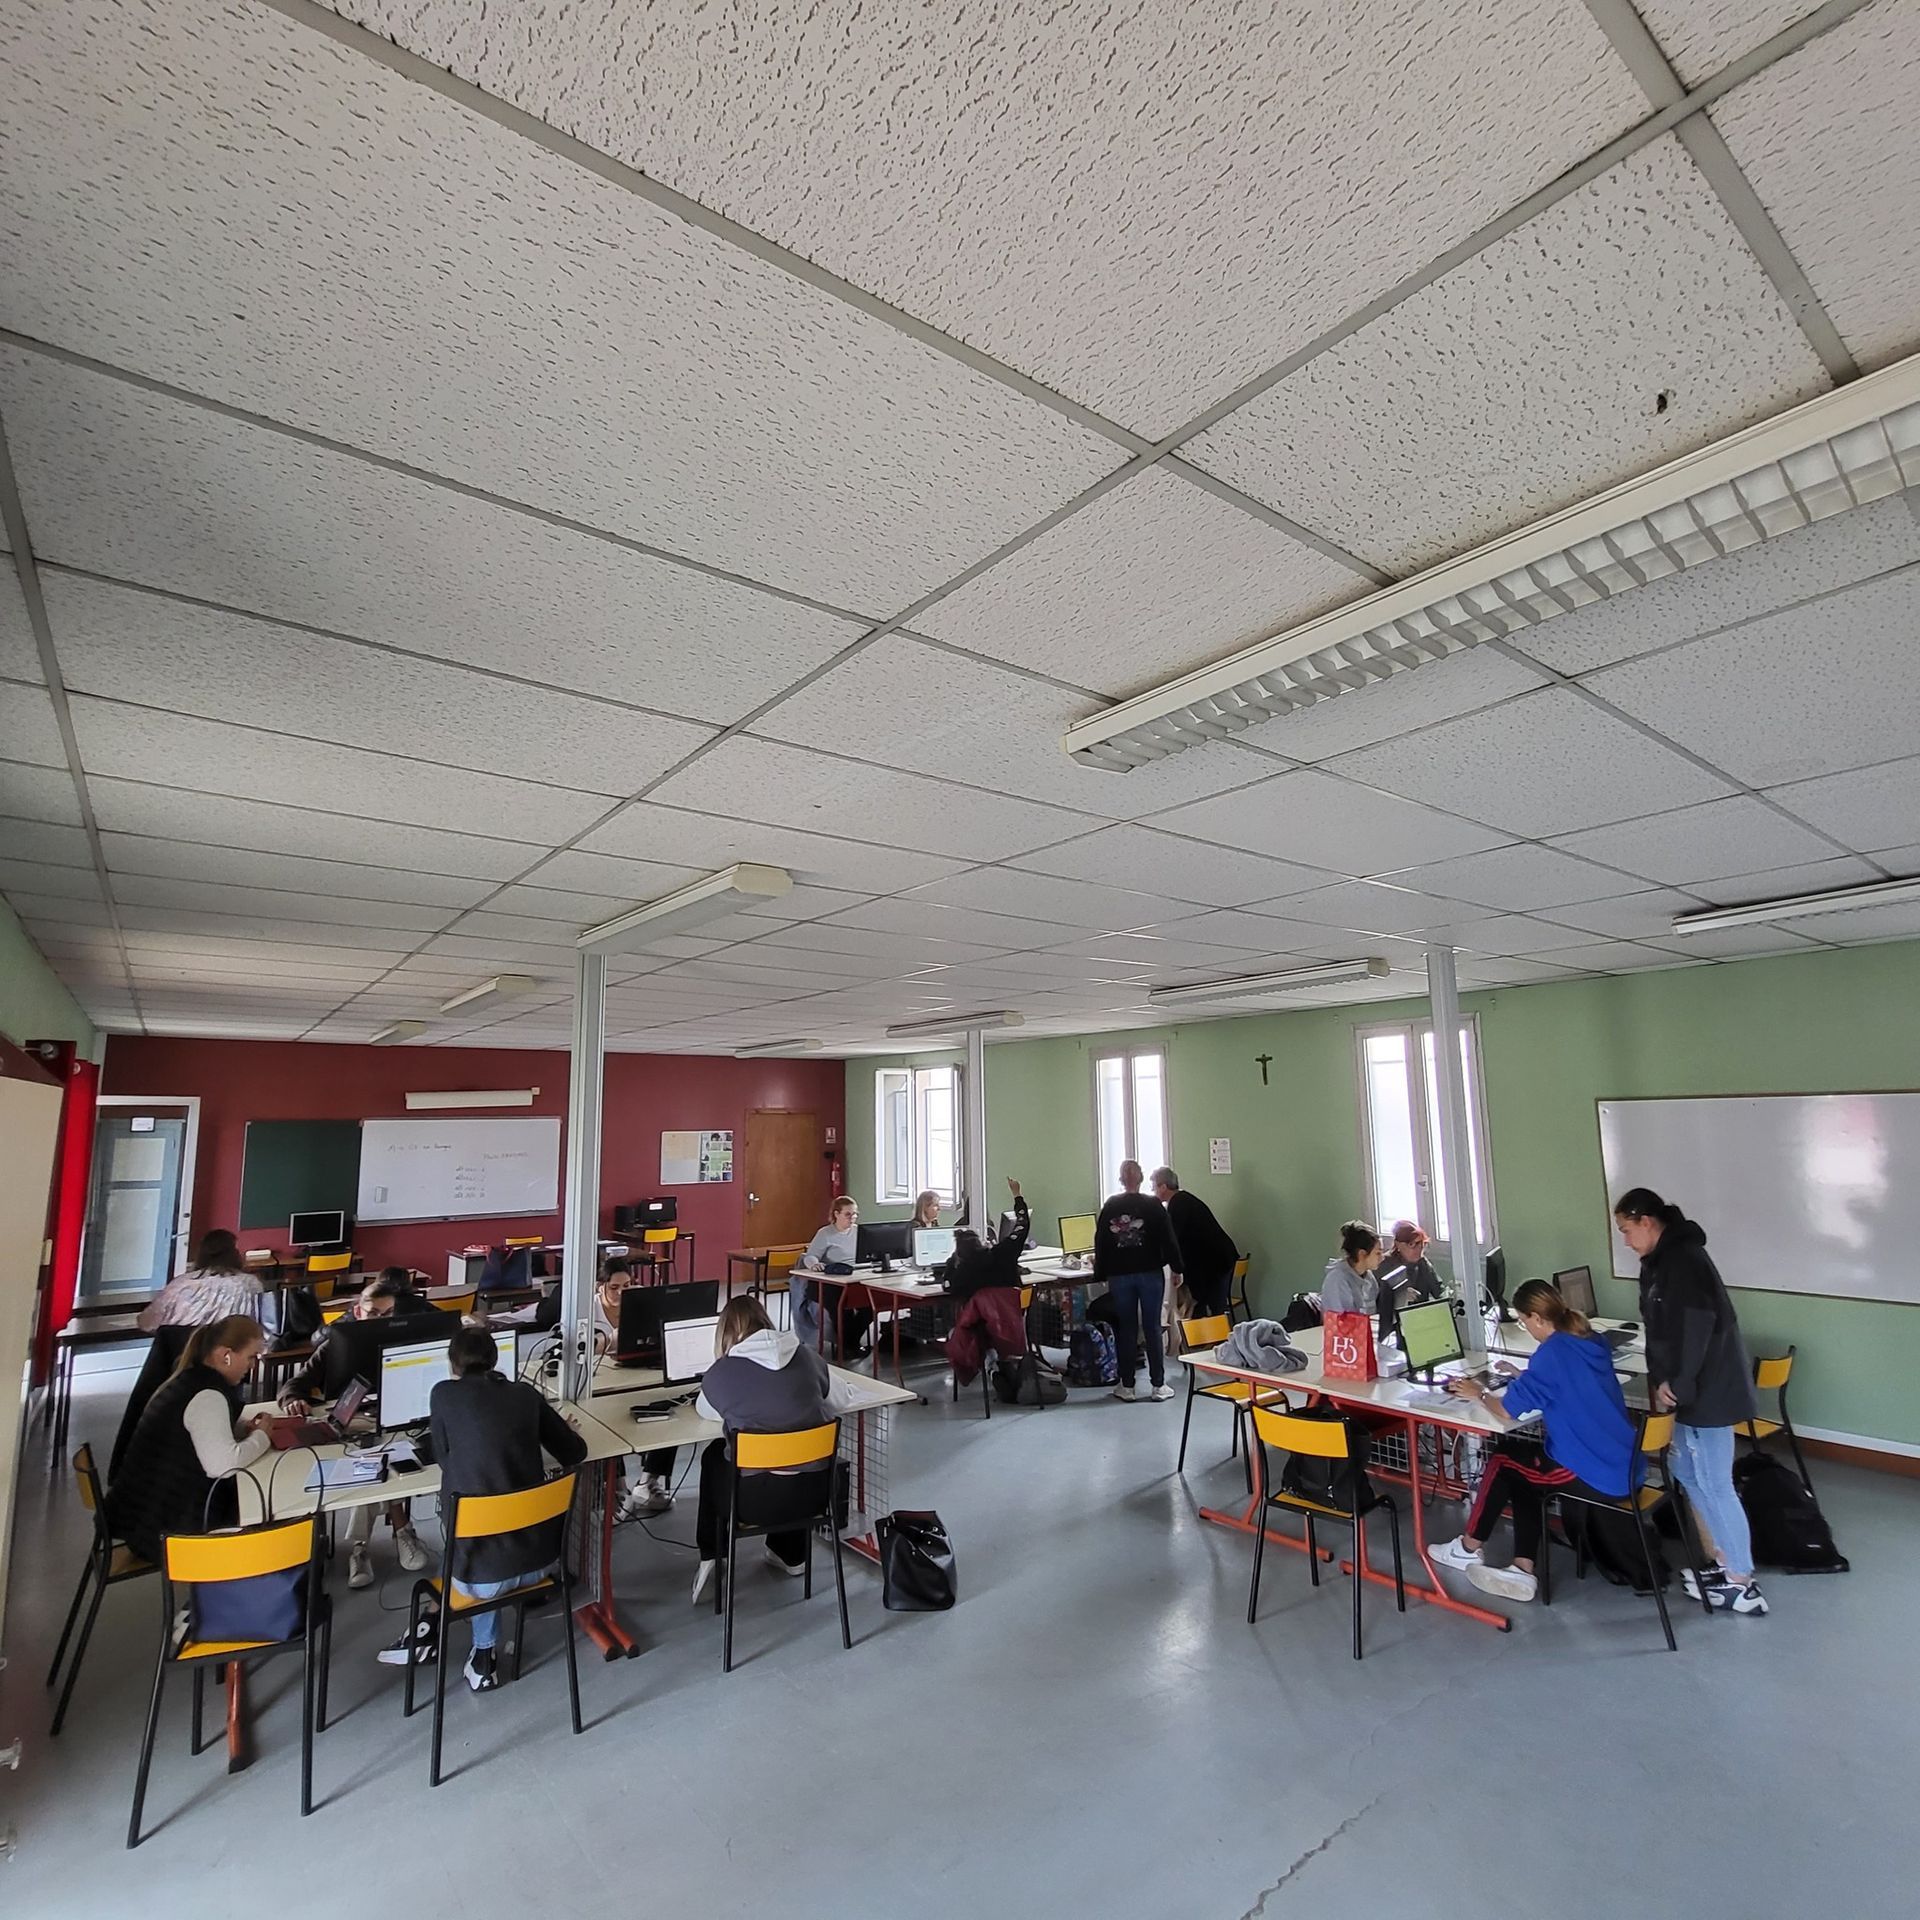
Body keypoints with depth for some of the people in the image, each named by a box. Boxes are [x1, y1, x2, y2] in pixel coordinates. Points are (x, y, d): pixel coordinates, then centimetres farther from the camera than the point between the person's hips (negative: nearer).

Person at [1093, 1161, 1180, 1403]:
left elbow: (1100, 1244, 4)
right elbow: (1167, 1239, -7)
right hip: (1150, 1274, -1)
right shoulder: (1153, 1205, -5)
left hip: (1119, 1276, 2)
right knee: (1152, 1328, 5)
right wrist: (1177, 1269, 2)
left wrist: (1102, 1274, 12)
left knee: (1126, 1329, 7)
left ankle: (1127, 1386, 12)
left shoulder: (1110, 1207, 1)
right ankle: (1158, 1385, 8)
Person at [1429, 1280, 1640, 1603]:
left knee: (1503, 1458, 11)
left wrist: (1479, 1393, 0)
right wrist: (1522, 1377, 19)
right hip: (1622, 1464, 8)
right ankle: (1522, 1571, 12)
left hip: (1598, 1474, -8)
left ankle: (1469, 1548, 25)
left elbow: (1508, 1412, -17)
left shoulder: (1552, 1351, -20)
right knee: (1521, 1474, 20)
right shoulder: (1592, 1340, 5)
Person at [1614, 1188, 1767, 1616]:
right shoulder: (1665, 1260, 12)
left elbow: (1693, 1331, -26)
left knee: (1713, 1484, 0)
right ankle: (1721, 1561, 29)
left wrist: (1673, 1386, -19)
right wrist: (1661, 1380, 3)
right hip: (1694, 1389, 10)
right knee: (1689, 1475, 18)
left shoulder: (1683, 1260, -20)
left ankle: (1742, 1583, 12)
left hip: (1708, 1390, -10)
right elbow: (1663, 1330, 14)